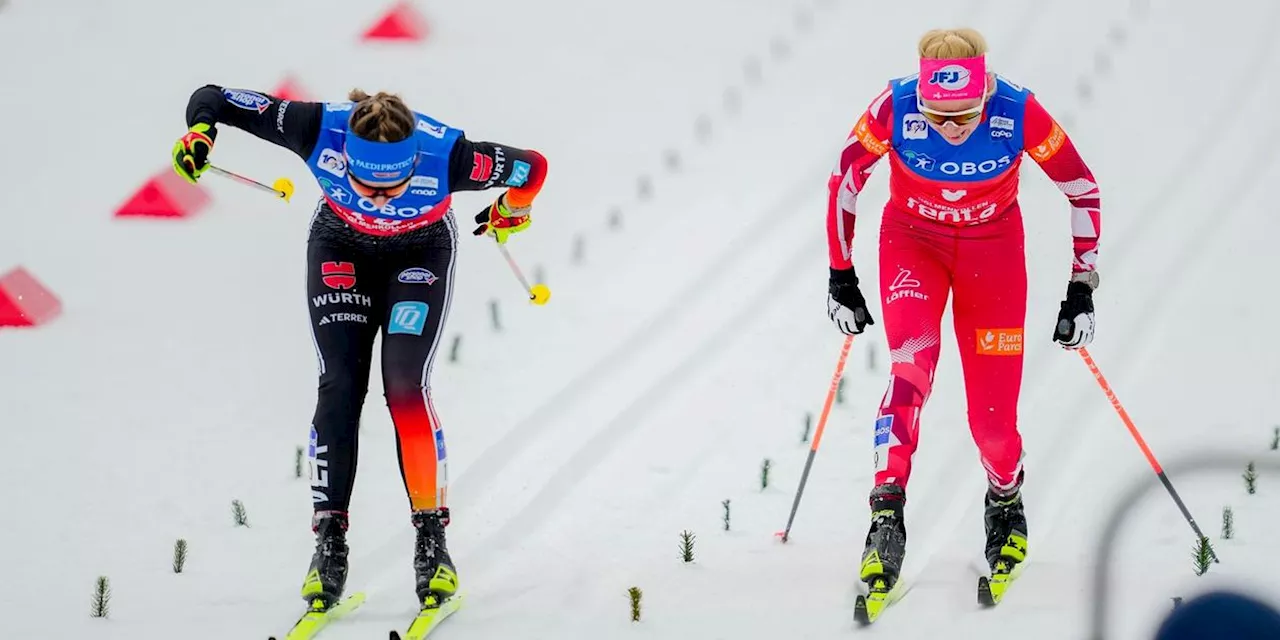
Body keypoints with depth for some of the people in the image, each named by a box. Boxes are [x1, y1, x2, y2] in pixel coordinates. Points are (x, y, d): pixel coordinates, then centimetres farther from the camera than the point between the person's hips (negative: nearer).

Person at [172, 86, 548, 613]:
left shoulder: (446, 156, -39)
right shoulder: (320, 129, -36)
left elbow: (533, 169, -20)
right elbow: (213, 99, -27)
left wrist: (511, 211, -1)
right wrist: (199, 132, -46)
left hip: (421, 252, -1)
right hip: (340, 247, 1)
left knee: (405, 383, -17)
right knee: (339, 385, -10)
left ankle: (432, 539, -7)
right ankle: (329, 545, -4)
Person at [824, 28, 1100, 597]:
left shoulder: (1019, 113, -29)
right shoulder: (895, 108, -28)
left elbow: (1083, 191, -13)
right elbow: (844, 181, -10)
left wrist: (1081, 289, -10)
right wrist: (841, 277, -4)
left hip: (993, 247, 0)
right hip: (912, 240, 0)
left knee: (993, 413, 0)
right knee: (912, 363, -27)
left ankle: (1005, 498, 32)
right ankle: (887, 514, -27)